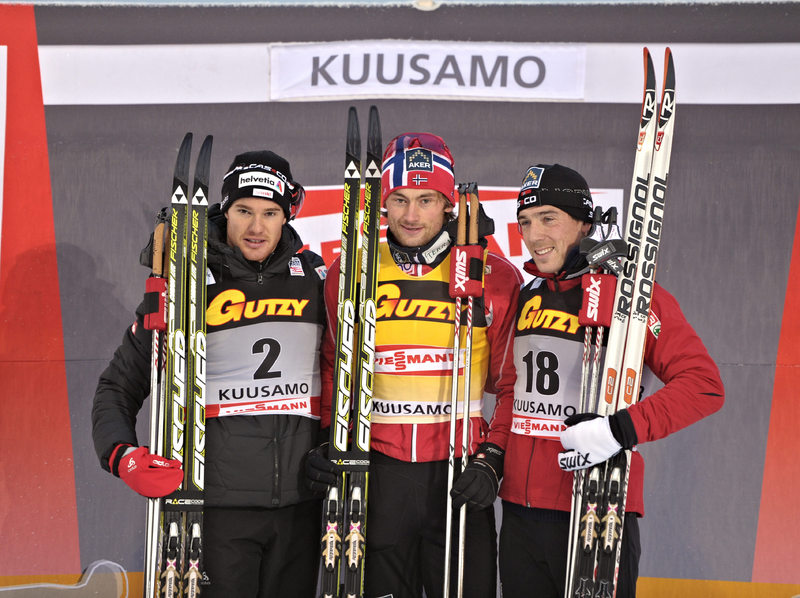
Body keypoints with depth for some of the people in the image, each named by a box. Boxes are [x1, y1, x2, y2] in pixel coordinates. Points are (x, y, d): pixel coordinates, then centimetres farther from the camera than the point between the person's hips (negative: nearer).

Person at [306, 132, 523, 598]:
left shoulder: (496, 277, 0)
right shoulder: (349, 275, 4)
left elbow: (512, 384, 4)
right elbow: (335, 368, 15)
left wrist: (493, 460, -4)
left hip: (460, 476, -1)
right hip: (376, 472, 1)